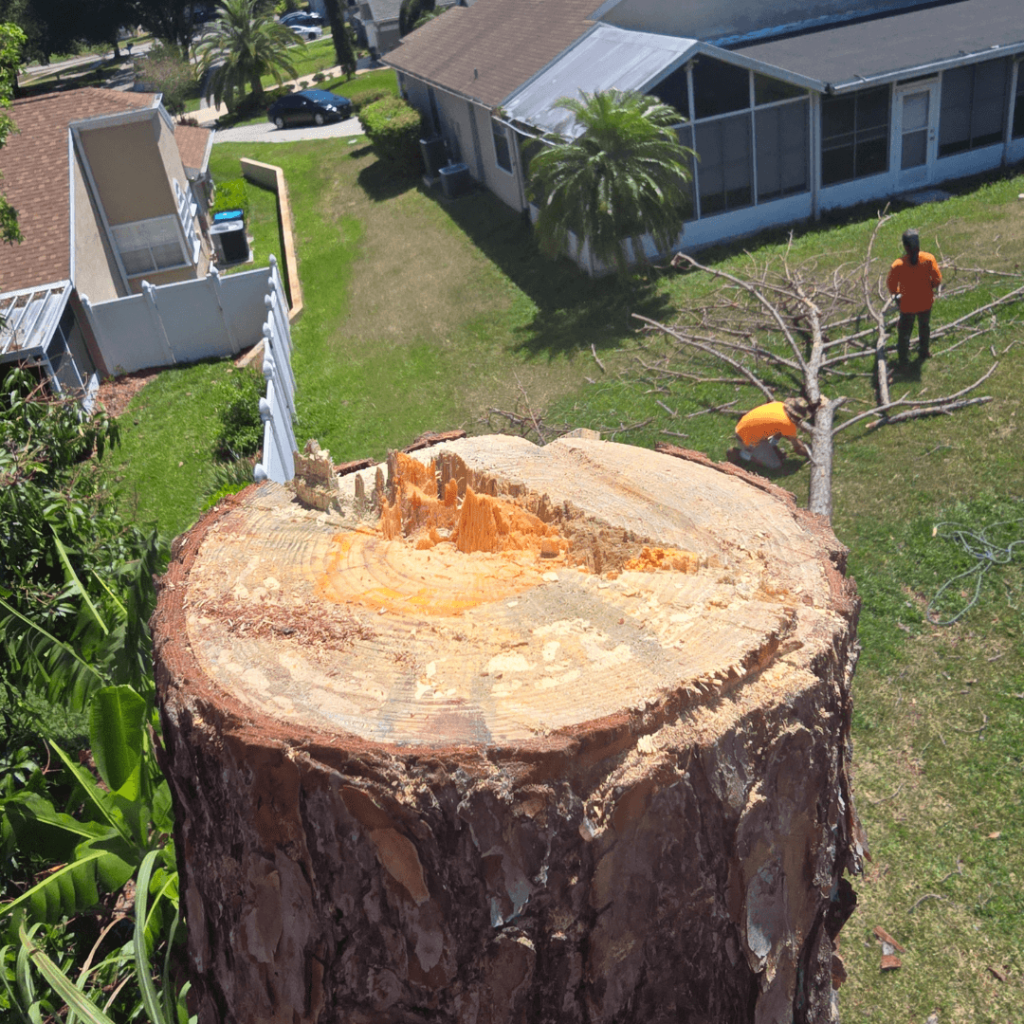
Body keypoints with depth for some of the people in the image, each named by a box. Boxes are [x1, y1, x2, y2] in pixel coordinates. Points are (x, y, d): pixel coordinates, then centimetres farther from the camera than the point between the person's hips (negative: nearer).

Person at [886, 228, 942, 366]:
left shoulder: (898, 265, -27)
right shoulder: (929, 259, -22)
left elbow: (891, 285, -13)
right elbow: (937, 279, -11)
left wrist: (896, 294, 8)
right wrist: (931, 287, 11)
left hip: (907, 304, -2)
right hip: (926, 302, 2)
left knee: (904, 331, 19)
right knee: (924, 327, 28)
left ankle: (904, 359, 31)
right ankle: (923, 352, 48)